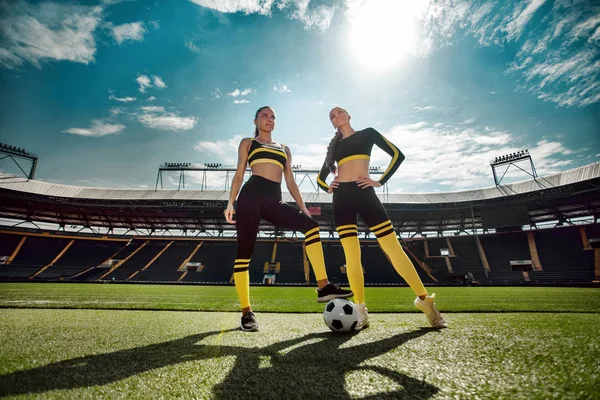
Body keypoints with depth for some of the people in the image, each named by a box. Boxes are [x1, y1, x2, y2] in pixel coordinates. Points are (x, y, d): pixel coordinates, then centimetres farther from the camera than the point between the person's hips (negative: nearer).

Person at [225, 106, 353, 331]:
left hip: (274, 201, 3)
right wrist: (230, 203, -2)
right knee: (244, 253, -6)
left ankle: (323, 287, -18)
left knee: (311, 226, -19)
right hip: (251, 197, -3)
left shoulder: (284, 149, 27)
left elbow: (290, 182, 21)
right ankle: (246, 312, 4)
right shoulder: (248, 143, 19)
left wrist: (303, 207, 10)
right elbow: (239, 174, 10)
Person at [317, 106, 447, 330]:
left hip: (364, 193, -3)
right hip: (341, 198, 3)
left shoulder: (367, 133, 14)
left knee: (393, 247, -6)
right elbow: (320, 177, 27)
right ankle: (360, 311, 1)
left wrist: (380, 181, -3)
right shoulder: (334, 146, 22)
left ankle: (424, 300, 6)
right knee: (352, 255, -4)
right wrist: (327, 188, 6)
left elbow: (397, 154, 6)